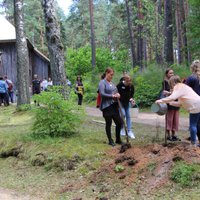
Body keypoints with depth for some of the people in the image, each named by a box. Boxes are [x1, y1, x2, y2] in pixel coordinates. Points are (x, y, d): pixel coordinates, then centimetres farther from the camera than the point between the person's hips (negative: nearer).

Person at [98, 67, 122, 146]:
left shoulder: (112, 83, 15)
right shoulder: (102, 83, -8)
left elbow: (115, 92, 21)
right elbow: (102, 94, -18)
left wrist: (117, 94, -2)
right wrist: (112, 96, -19)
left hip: (114, 106, 7)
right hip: (107, 106, -7)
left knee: (119, 122, 7)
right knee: (108, 124, 4)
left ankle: (118, 140, 22)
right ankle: (110, 141, 16)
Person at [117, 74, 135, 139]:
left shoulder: (131, 86, -7)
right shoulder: (120, 85, -21)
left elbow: (131, 94, 6)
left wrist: (131, 99, -13)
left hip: (127, 103, 5)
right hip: (120, 102, -5)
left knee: (128, 116, 5)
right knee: (123, 114, -17)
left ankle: (129, 131, 9)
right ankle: (122, 129, 3)